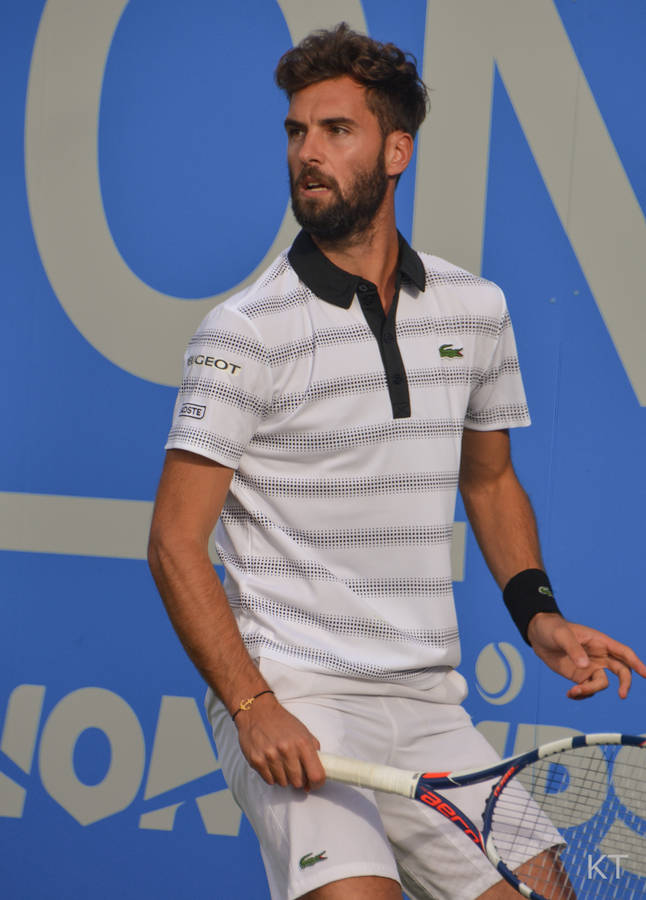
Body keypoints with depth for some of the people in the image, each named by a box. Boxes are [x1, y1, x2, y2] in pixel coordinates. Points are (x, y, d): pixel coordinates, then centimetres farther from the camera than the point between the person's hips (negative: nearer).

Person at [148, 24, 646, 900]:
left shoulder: (476, 309, 8)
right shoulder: (245, 332, -7)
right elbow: (175, 543, -9)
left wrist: (536, 612, 6)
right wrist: (252, 707, -19)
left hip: (430, 708, 5)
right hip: (293, 697, -5)